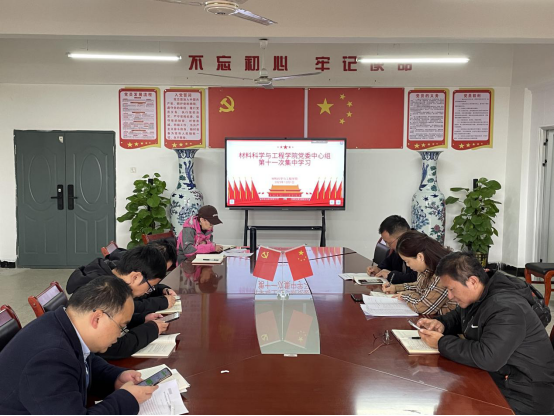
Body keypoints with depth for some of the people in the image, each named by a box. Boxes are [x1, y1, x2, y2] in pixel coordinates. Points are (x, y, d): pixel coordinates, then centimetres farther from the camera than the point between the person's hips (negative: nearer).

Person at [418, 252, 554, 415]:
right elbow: (459, 316, 24)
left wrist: (441, 343, -24)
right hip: (495, 377, 9)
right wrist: (442, 324, 1)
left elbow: (487, 358, -35)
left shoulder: (506, 309, -27)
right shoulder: (476, 295, 3)